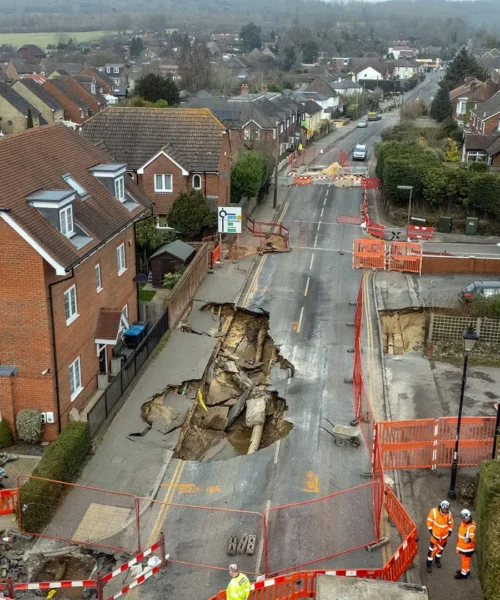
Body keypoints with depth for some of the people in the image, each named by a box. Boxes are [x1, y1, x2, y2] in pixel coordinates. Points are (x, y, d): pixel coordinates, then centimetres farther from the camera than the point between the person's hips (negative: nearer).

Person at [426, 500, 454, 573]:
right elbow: (429, 522, -12)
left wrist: (449, 533, 3)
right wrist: (431, 532, -10)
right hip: (435, 534, -3)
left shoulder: (449, 514, -13)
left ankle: (437, 560, 43)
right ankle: (429, 564, 9)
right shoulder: (434, 511, -21)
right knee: (432, 549, -2)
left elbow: (450, 523, 3)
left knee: (440, 548, 19)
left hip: (444, 535, 3)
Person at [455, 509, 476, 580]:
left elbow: (471, 536, -35)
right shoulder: (463, 522, 0)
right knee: (463, 559, 25)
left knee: (466, 560, 7)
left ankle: (464, 574, 22)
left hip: (467, 546, -9)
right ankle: (465, 570, 44)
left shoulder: (472, 526, -28)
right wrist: (458, 540, 25)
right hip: (462, 545, 9)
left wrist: (469, 539, -58)